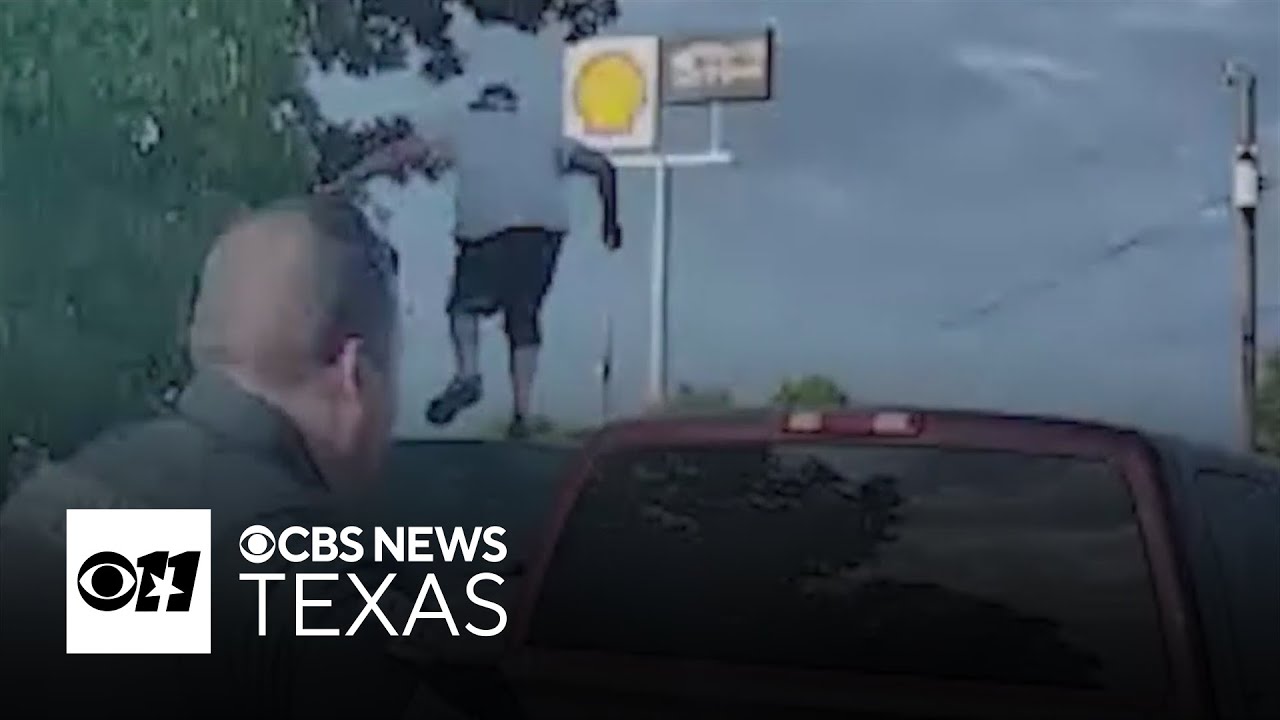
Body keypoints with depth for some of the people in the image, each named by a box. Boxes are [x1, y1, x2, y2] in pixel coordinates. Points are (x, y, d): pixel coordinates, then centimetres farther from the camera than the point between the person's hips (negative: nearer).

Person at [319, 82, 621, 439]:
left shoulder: (463, 129, 25)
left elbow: (397, 153, 21)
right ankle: (520, 414, 7)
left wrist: (344, 181, 25)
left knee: (465, 303, 17)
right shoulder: (542, 133, 31)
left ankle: (467, 374, -7)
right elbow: (601, 165, 27)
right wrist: (610, 221, 33)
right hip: (545, 225, 2)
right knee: (525, 318, 12)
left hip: (486, 225, -2)